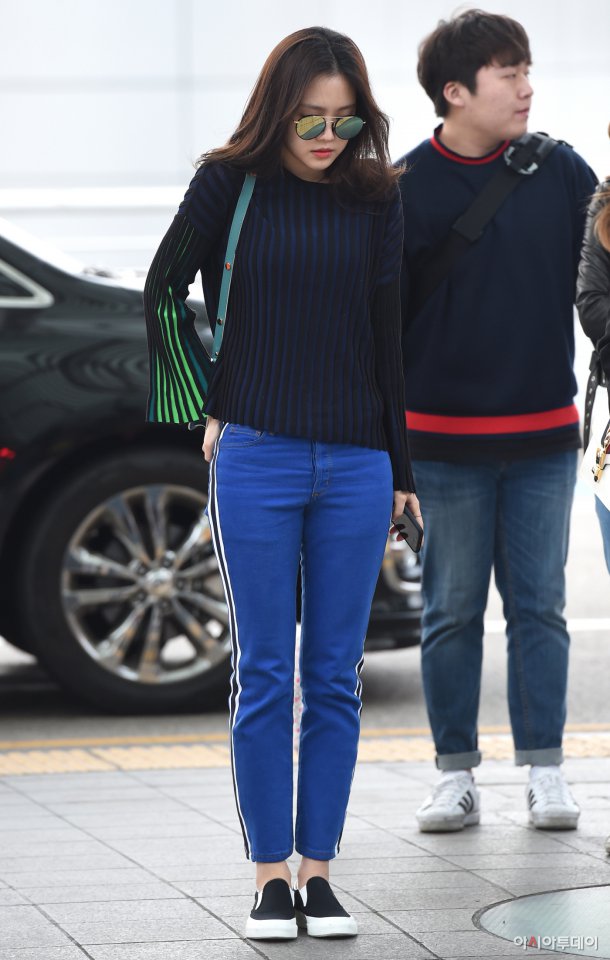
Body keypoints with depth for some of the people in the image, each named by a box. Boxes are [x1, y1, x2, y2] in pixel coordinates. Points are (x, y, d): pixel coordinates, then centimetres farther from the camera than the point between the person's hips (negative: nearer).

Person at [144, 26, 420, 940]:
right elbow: (163, 291, 9)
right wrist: (209, 408, 3)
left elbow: (390, 338, 9)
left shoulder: (375, 199, 5)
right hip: (256, 459, -2)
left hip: (355, 463, 2)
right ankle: (270, 874, 7)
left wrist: (403, 471, 9)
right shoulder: (229, 186, -1)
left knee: (335, 676, 4)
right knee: (264, 674, 1)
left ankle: (318, 870, 11)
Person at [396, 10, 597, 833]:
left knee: (540, 607, 6)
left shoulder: (561, 171, 3)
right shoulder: (407, 189, -4)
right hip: (445, 440, -2)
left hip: (545, 437, 2)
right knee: (452, 610, 5)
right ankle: (456, 774, 13)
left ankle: (545, 771, 13)